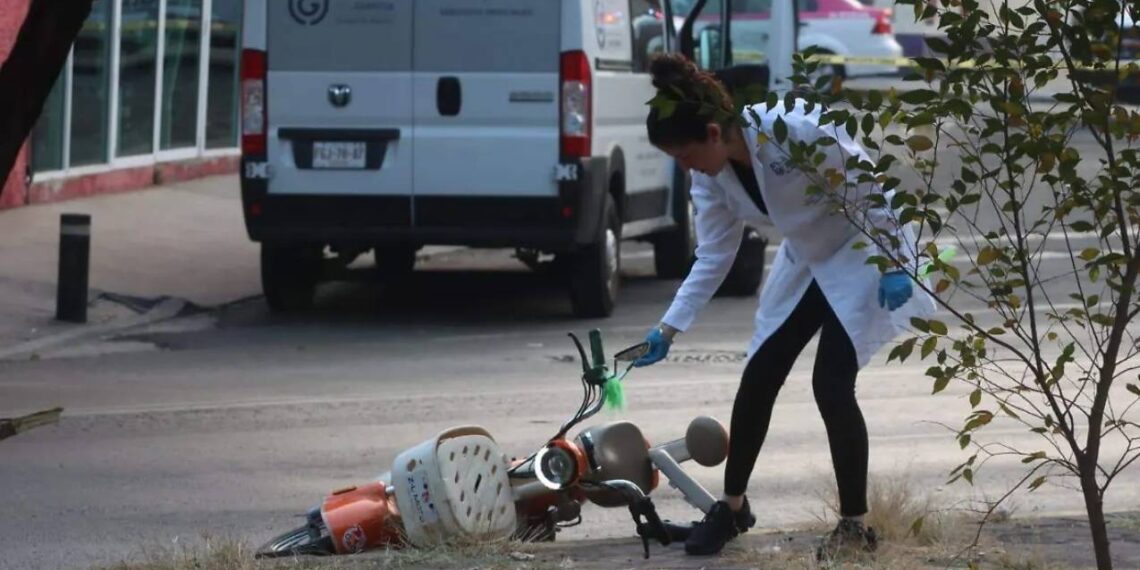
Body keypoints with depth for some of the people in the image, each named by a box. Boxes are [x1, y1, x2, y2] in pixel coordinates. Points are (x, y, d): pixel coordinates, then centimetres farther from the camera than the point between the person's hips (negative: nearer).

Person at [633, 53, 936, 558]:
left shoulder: (794, 131, -32)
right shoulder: (711, 176, -10)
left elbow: (872, 183, -23)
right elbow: (713, 258, -1)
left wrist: (894, 265, -24)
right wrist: (669, 328, -6)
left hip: (862, 250, -7)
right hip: (805, 260, 7)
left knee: (831, 384, -14)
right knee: (757, 380, 5)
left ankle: (854, 525, -1)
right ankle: (733, 507, 23)